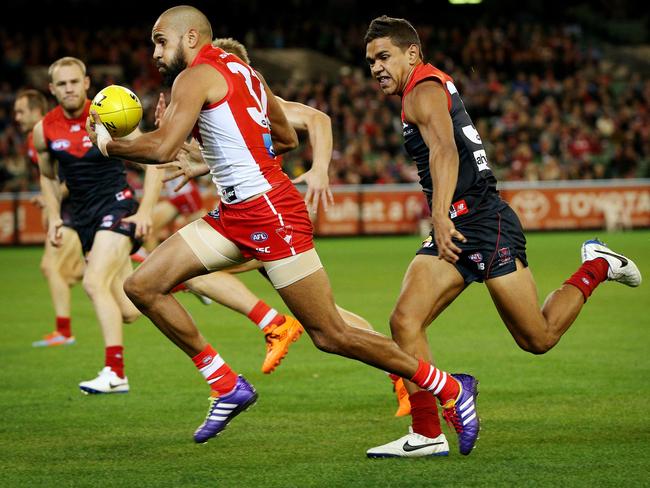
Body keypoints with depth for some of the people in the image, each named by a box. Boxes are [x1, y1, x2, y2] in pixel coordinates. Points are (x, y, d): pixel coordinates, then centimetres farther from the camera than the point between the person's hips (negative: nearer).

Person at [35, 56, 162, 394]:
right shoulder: (45, 130, 2)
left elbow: (153, 162, -7)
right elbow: (47, 177, 20)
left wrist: (145, 210, -16)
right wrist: (54, 217, 7)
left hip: (116, 205, -5)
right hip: (83, 215, 5)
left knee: (95, 282, -25)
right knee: (128, 312, 4)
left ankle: (114, 373, -23)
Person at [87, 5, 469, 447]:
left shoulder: (196, 76, -10)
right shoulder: (239, 71, 17)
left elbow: (162, 149, -21)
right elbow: (287, 138, 25)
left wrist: (109, 145, -4)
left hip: (270, 213, -10)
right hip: (235, 213, 10)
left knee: (331, 336, -6)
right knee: (143, 286, 3)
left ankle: (449, 389, 4)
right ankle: (229, 388, 7)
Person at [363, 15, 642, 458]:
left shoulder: (424, 90, -12)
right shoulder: (433, 87, 19)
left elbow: (445, 152, -29)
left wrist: (441, 215, -41)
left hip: (482, 223, -10)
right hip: (454, 229, 10)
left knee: (539, 338, -1)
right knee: (405, 322, -8)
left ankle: (596, 267, 20)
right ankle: (427, 434, -9)